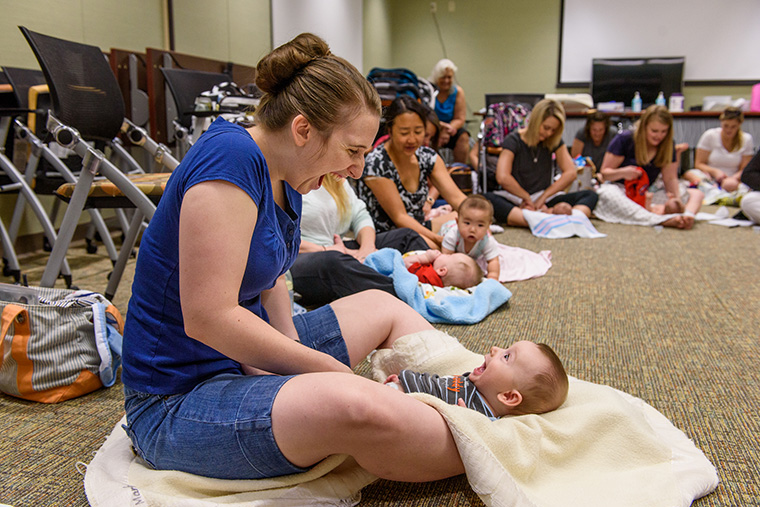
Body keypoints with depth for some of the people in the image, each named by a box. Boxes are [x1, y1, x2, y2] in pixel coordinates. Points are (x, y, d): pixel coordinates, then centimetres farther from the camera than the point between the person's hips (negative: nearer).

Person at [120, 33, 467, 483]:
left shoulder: (285, 181, 4)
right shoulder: (231, 158, -24)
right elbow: (208, 318, -29)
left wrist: (295, 355, -9)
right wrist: (331, 370, -22)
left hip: (243, 356, 10)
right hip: (176, 403, -10)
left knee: (384, 306, 16)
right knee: (355, 405, -34)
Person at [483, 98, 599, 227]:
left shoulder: (554, 141, 6)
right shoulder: (514, 140, -7)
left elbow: (570, 173, -2)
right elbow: (502, 177, -20)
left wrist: (542, 198, -11)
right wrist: (528, 198, -12)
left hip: (545, 201, 4)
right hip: (515, 200, -4)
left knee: (590, 195, -13)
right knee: (487, 198, -36)